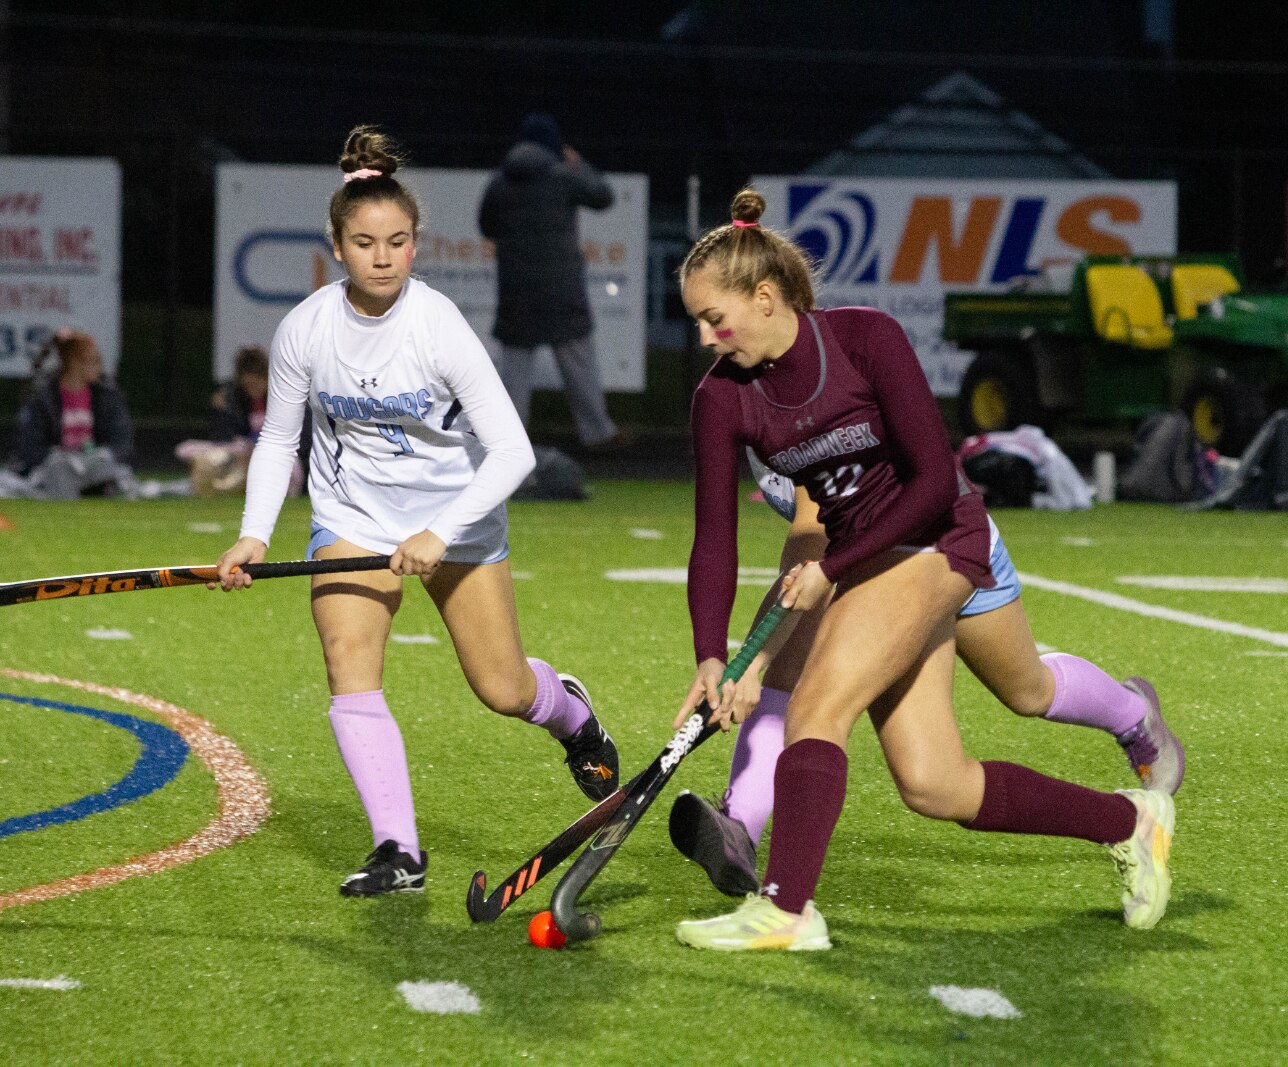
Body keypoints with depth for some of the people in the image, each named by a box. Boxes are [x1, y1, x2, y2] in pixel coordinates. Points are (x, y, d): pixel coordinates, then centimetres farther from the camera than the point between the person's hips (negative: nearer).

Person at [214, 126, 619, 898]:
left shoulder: (439, 326, -22)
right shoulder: (305, 330, -13)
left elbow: (513, 451, -23)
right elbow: (278, 438, 3)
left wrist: (441, 534, -32)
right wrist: (255, 534, -9)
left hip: (456, 516, -2)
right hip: (354, 515, 2)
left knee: (504, 691, 3)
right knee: (350, 666, -21)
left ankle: (572, 713, 42)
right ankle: (398, 853, -20)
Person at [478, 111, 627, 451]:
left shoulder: (500, 182, 1)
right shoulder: (564, 177, -8)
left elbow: (487, 227, 12)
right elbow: (603, 196, 8)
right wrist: (580, 165, 21)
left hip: (515, 285, 2)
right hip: (560, 283, -2)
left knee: (514, 360, 6)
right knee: (578, 358, 6)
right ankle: (596, 431, 11)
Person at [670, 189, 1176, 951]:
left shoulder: (866, 339, -19)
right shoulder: (722, 398, -6)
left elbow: (935, 482, -20)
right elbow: (714, 539, -9)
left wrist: (833, 569, -21)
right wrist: (711, 656, -22)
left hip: (936, 540, -6)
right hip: (859, 559, 6)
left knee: (817, 705, -25)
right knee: (934, 787, 1)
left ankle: (786, 909, -28)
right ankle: (1131, 820, 18)